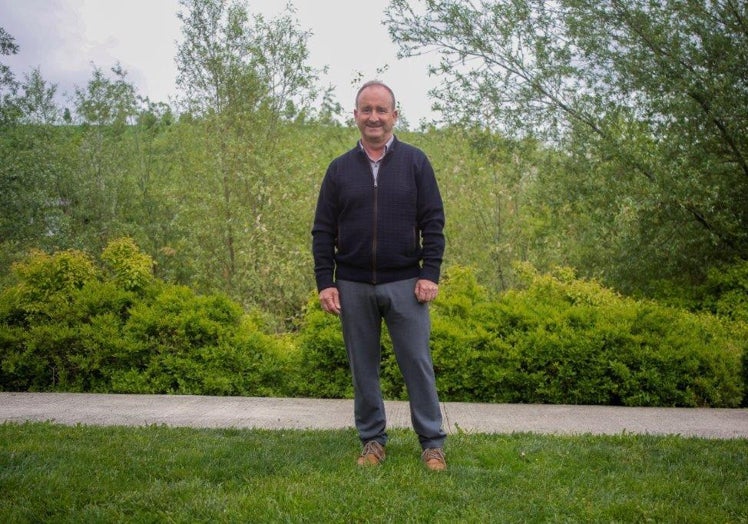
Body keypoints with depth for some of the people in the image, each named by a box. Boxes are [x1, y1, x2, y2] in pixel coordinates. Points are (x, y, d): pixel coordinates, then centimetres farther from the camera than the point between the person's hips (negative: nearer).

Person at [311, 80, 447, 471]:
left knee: (417, 362, 1)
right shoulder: (340, 169, 6)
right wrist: (325, 282, -2)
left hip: (405, 284, -2)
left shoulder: (415, 162, 3)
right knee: (363, 367, 8)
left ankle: (433, 443, 11)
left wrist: (430, 274, -8)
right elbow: (323, 231, 6)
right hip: (353, 286, 2)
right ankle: (372, 440, 21)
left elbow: (433, 222, 0)